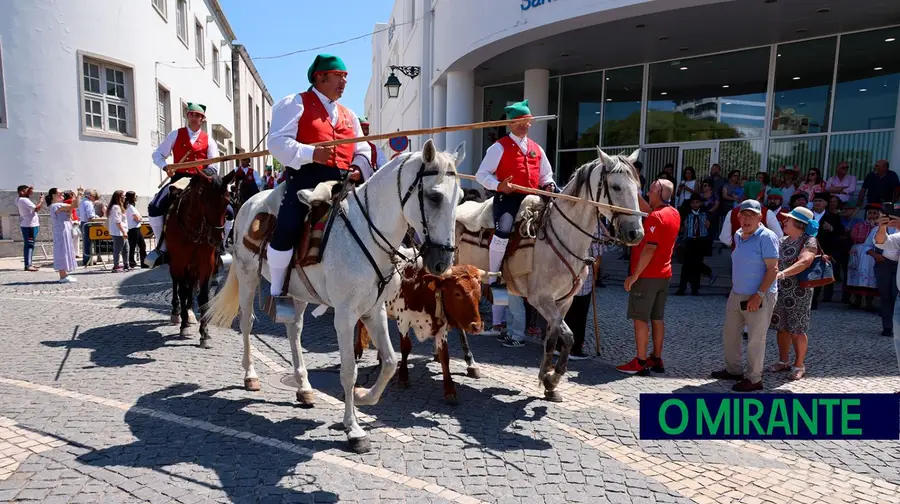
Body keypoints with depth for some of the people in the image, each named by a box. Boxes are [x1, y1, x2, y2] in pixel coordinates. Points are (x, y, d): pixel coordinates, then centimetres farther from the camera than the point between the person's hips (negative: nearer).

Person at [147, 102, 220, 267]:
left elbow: (214, 166, 5)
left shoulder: (208, 140, 10)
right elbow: (158, 154, 13)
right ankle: (162, 247, -3)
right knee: (154, 208, -20)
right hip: (179, 178, 1)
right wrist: (166, 167, -7)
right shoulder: (176, 135, 11)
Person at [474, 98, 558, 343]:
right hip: (507, 198, -6)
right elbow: (482, 174, -2)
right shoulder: (500, 147, 3)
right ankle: (493, 276, -8)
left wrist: (549, 186, 5)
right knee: (502, 233, -28)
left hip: (532, 200, 6)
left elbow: (546, 176, 28)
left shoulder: (537, 149, 20)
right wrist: (498, 186, -19)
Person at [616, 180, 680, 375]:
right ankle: (656, 359, 20)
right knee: (657, 318, 13)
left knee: (640, 318, -2)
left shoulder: (656, 217, -18)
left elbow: (649, 249, -22)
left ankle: (640, 362, 1)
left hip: (646, 275, -9)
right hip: (664, 274, 9)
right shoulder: (674, 214, 8)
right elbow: (647, 210, 18)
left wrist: (634, 275, -18)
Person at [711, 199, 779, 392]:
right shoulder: (738, 235, 9)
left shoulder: (766, 237, -15)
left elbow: (773, 269, -18)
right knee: (729, 333, 16)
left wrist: (759, 295, -22)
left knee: (755, 339, 2)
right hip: (736, 294, 8)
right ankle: (733, 370, 33)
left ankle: (754, 379, 15)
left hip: (759, 298, -8)